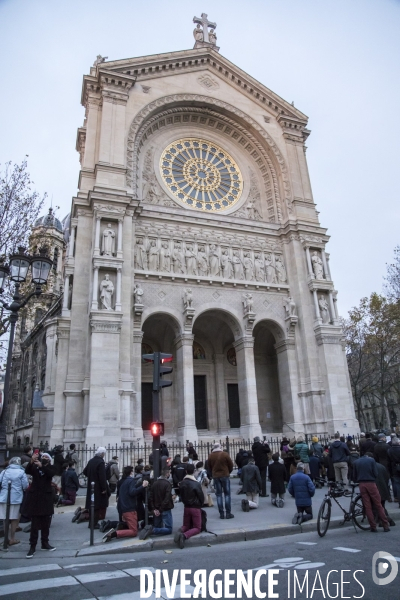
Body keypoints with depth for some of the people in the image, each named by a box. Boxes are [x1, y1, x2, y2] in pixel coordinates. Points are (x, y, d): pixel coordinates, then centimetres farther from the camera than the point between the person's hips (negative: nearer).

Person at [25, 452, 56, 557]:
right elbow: (27, 471, -15)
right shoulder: (34, 466, 5)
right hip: (34, 496, -1)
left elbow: (51, 474, -17)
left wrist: (41, 466, -30)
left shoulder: (50, 467, 5)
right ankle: (32, 546, 3)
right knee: (34, 523, -2)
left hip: (46, 497, 1)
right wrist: (32, 461, -33)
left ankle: (45, 543, 22)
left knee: (46, 523, 10)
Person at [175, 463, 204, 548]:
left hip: (186, 507, 5)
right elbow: (201, 497, -8)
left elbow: (181, 496, 7)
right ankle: (185, 535, -22)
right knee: (197, 528, 6)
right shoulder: (196, 484, -16)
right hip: (196, 508, -4)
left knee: (186, 526, 21)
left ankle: (180, 531, -14)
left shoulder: (182, 483, -3)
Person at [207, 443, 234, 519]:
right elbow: (231, 465, -2)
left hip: (215, 476, 2)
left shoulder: (210, 456, -1)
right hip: (225, 475, -2)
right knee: (227, 494, 6)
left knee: (218, 495, 8)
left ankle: (221, 514, 7)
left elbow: (210, 467, 6)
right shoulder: (225, 454, -9)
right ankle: (228, 513, 4)